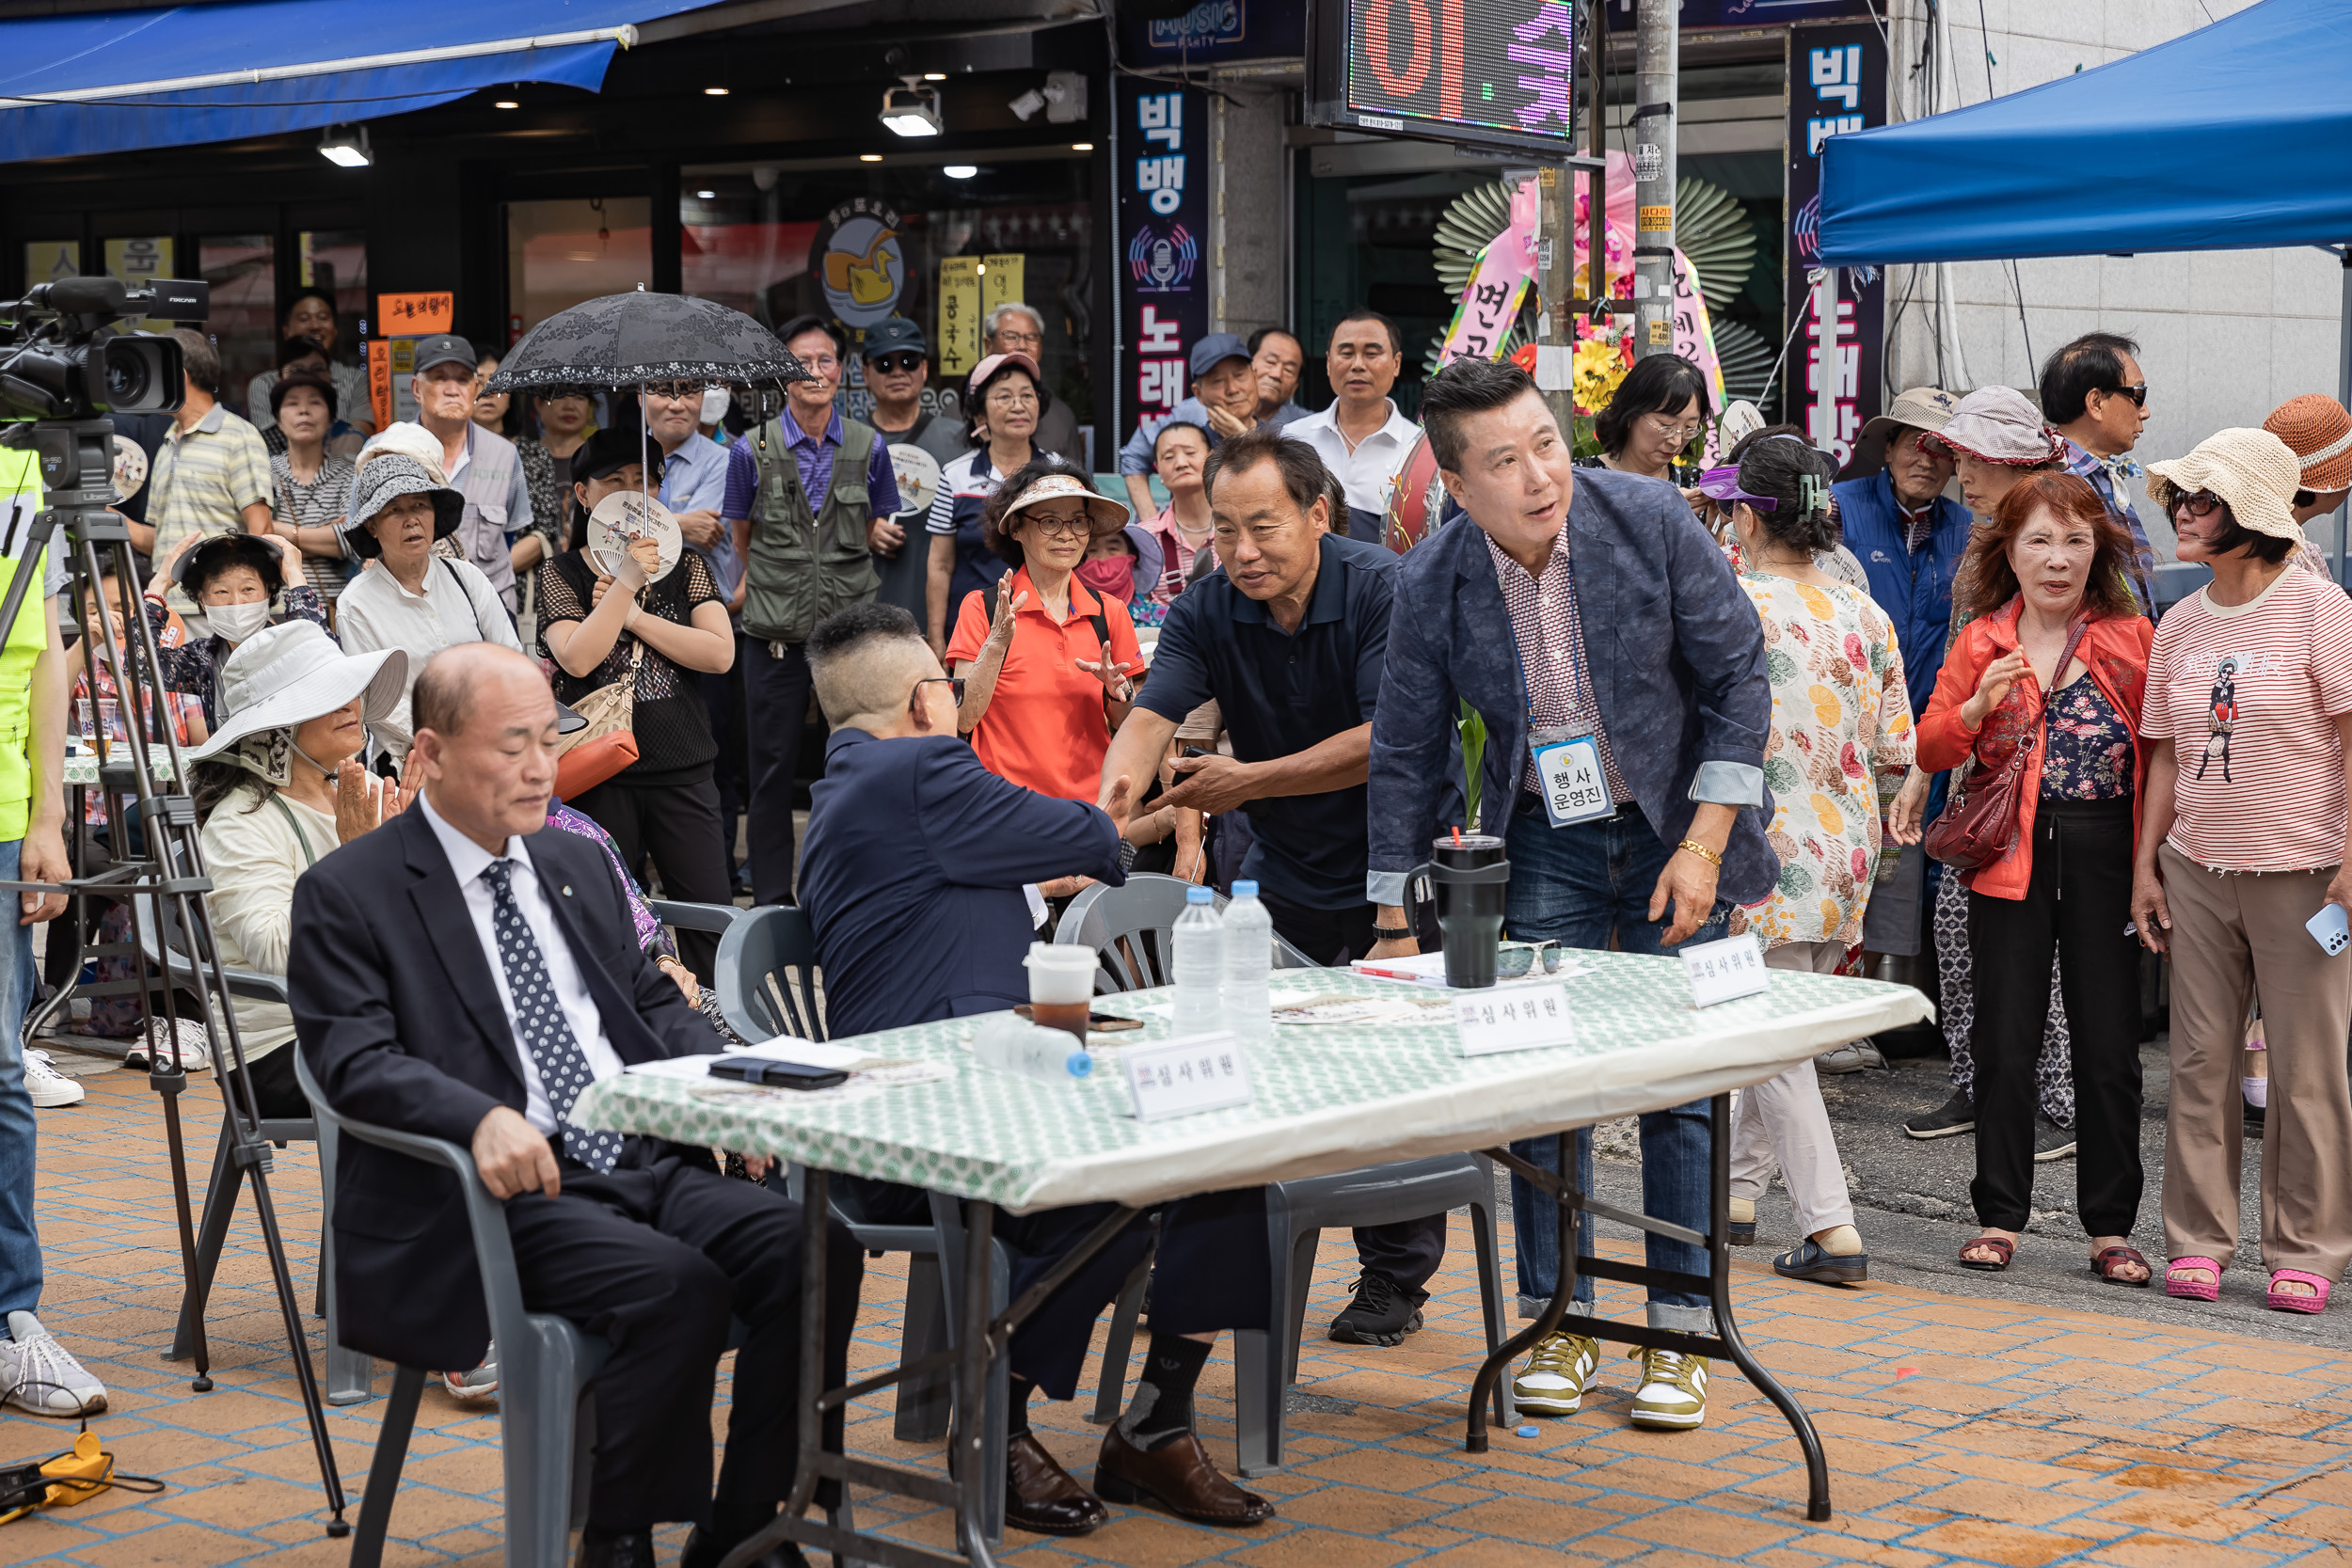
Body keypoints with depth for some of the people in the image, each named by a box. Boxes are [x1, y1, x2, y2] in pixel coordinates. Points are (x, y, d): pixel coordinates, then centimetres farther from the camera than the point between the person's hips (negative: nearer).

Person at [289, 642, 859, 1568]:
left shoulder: (578, 867, 21)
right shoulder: (347, 895, 0)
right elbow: (357, 1062, -11)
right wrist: (482, 1117, -30)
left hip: (643, 1163, 6)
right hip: (504, 1190, -6)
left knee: (815, 1247, -18)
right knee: (676, 1286, -31)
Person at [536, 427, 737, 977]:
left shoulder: (686, 566, 11)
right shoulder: (561, 575, 5)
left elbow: (719, 654, -4)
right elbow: (577, 657, -13)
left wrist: (633, 617, -7)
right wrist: (626, 582, -16)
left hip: (682, 771, 1)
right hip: (602, 773, -1)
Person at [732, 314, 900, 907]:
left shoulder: (868, 447, 7)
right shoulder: (752, 451, 3)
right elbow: (738, 542, 11)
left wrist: (881, 536, 2)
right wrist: (750, 590, 4)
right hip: (776, 632, -1)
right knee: (772, 768, 3)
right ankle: (772, 901, 11)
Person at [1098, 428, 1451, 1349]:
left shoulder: (1383, 591, -17)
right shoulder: (1208, 611, -6)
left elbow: (1385, 740, -22)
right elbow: (1153, 713, -19)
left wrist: (1248, 781, -21)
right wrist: (1113, 794, -40)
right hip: (1281, 873, 4)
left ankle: (1394, 1280, 12)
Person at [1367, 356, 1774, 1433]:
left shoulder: (1651, 520, -16)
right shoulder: (1428, 584, -12)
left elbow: (1738, 680, -9)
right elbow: (1405, 757, 0)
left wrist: (1702, 846, -14)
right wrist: (1396, 926, 1)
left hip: (1675, 831, -1)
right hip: (1543, 846, 1)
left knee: (1682, 1088, -1)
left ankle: (1680, 1337, 10)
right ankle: (1557, 1322, 13)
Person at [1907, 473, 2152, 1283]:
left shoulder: (2132, 638, 2)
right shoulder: (1980, 642, 6)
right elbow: (1930, 749, 6)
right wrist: (1978, 706, -13)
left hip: (2104, 856, -1)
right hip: (2011, 855, 1)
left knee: (2109, 1046, 3)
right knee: (2005, 1042, 3)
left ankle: (2111, 1226, 12)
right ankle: (2000, 1216, 14)